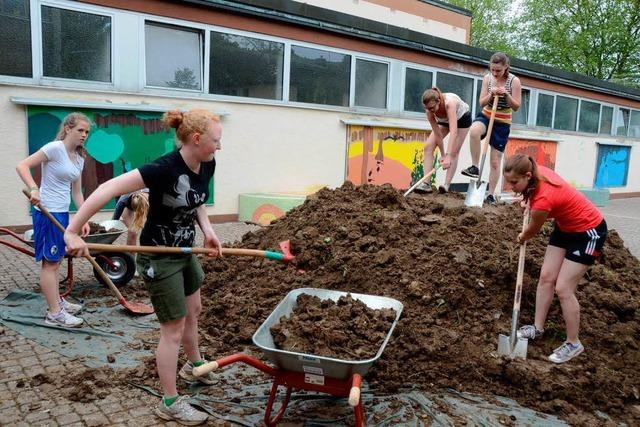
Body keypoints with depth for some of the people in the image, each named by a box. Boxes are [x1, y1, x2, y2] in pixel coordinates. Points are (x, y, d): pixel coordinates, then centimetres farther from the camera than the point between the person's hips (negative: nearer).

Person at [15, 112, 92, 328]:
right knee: (50, 261, -4)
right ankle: (54, 313, 2)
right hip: (47, 212, -8)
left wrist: (84, 218, 7)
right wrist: (33, 189, -33)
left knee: (55, 260, 19)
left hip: (62, 213, 8)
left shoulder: (79, 157, 11)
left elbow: (77, 192, 13)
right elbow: (22, 166, -18)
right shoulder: (55, 148, -13)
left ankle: (57, 301, 32)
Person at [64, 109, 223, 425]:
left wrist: (207, 229, -5)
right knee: (173, 328, 1)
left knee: (193, 310, 25)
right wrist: (72, 232, -35)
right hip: (159, 258, -8)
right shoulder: (165, 169, -31)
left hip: (185, 251, 8)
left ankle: (193, 366, 51)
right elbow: (108, 189, -34)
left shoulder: (207, 166, -6)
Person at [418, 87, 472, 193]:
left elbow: (453, 131, -52)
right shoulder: (429, 110, -30)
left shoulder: (449, 103, -45)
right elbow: (437, 133, -23)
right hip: (444, 120, 4)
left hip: (462, 117, -4)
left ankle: (447, 184, -7)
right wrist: (443, 155, -22)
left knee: (454, 152, -11)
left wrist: (448, 156, -59)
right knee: (428, 146, -11)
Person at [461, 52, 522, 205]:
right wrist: (491, 94, -22)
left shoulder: (514, 81, -10)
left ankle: (491, 195, 13)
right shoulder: (487, 78, -4)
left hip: (502, 124, -1)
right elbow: (482, 103, -3)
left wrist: (506, 94, -26)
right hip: (486, 116, 1)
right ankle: (475, 167, -25)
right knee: (474, 130, -38)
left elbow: (516, 107, -10)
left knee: (495, 162, 1)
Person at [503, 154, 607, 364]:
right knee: (546, 277, 6)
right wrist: (529, 201, 13)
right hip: (566, 226, 9)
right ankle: (538, 328, 19)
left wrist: (522, 237, 6)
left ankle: (573, 344, 9)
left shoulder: (542, 199, -36)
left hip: (589, 232, -9)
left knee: (563, 288, -8)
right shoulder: (539, 171, -16)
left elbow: (533, 230, -14)